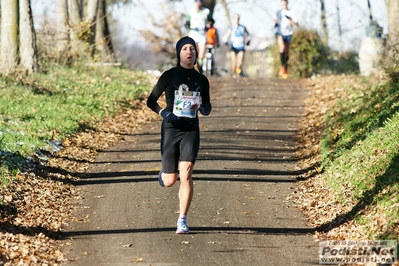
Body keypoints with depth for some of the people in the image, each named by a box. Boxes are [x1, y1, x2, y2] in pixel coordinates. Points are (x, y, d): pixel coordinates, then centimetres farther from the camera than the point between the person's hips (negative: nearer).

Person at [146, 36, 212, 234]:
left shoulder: (201, 80, 7)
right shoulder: (169, 76, -2)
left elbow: (207, 105, 20)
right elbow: (151, 100, 4)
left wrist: (205, 108, -4)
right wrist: (163, 112, -15)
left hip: (191, 131, 1)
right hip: (171, 130, -1)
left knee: (186, 175, -16)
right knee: (169, 181, 2)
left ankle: (182, 220, -8)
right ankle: (164, 173, 41)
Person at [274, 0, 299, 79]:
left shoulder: (291, 13, -5)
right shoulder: (278, 12, 3)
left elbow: (297, 25, -10)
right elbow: (275, 19, 26)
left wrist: (289, 19, -23)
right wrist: (275, 23, 4)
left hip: (288, 34, 0)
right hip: (280, 33, 0)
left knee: (286, 53, 8)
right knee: (282, 47, -28)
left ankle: (285, 70, 26)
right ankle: (282, 66, -18)